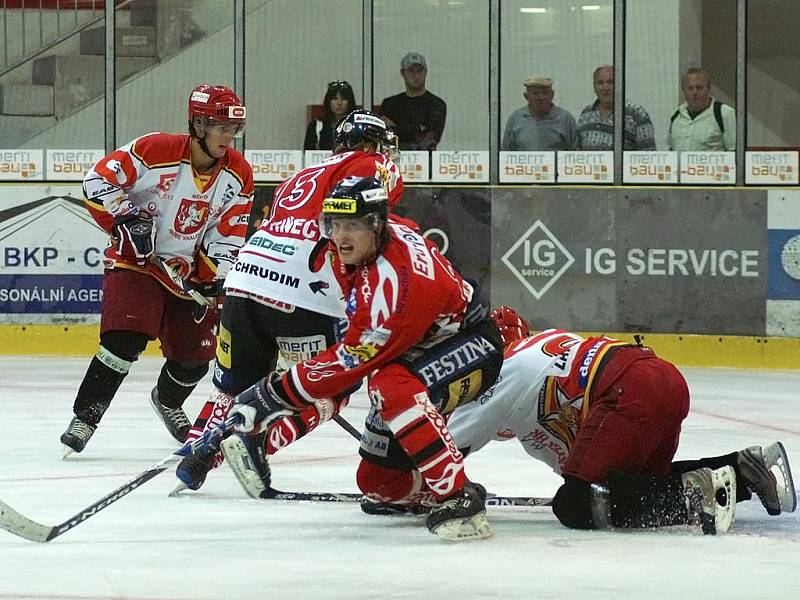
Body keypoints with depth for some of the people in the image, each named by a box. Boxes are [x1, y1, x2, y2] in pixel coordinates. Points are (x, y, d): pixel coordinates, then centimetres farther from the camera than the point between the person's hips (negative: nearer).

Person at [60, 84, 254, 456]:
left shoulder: (238, 175, -4)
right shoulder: (156, 150, -19)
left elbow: (228, 236, 1)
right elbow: (99, 180, -14)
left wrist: (214, 284, -8)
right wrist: (127, 220, -21)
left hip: (190, 271, 5)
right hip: (136, 261, -5)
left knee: (195, 354, 7)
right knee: (125, 339, -24)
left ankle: (168, 401, 41)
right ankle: (84, 418, -14)